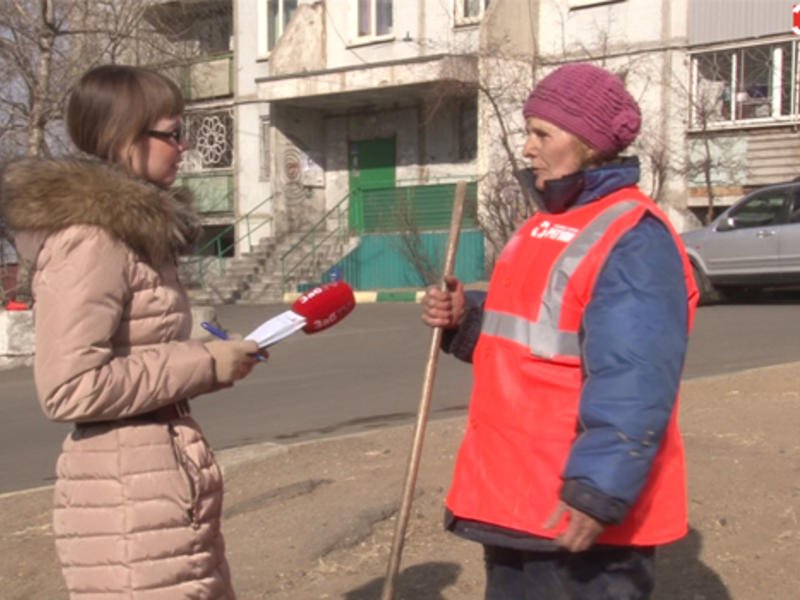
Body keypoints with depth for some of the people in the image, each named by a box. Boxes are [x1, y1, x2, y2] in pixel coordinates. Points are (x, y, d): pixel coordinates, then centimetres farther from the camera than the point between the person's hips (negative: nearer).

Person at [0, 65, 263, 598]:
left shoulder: (138, 228, 13)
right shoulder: (93, 238, -17)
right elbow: (70, 387, -24)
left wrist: (212, 358, 4)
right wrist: (205, 363, -17)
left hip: (166, 484, 10)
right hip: (131, 497, -10)